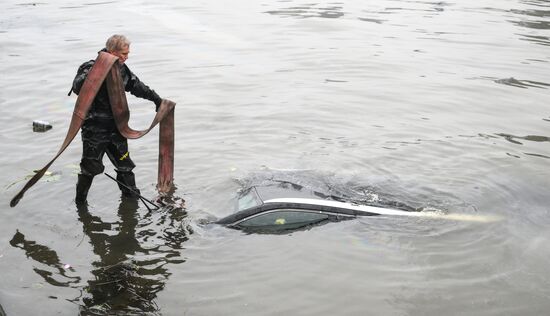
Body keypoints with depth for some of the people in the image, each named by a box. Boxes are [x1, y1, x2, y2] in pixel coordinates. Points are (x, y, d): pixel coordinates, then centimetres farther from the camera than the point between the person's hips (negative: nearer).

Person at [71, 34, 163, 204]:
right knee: (91, 166, 4)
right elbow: (77, 86, -32)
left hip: (116, 127, 6)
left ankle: (130, 193, 33)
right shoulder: (92, 68, -18)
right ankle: (80, 200, 23)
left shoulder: (122, 70, 4)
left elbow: (137, 86, 20)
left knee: (124, 163, 15)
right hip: (94, 128, -6)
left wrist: (157, 99, 27)